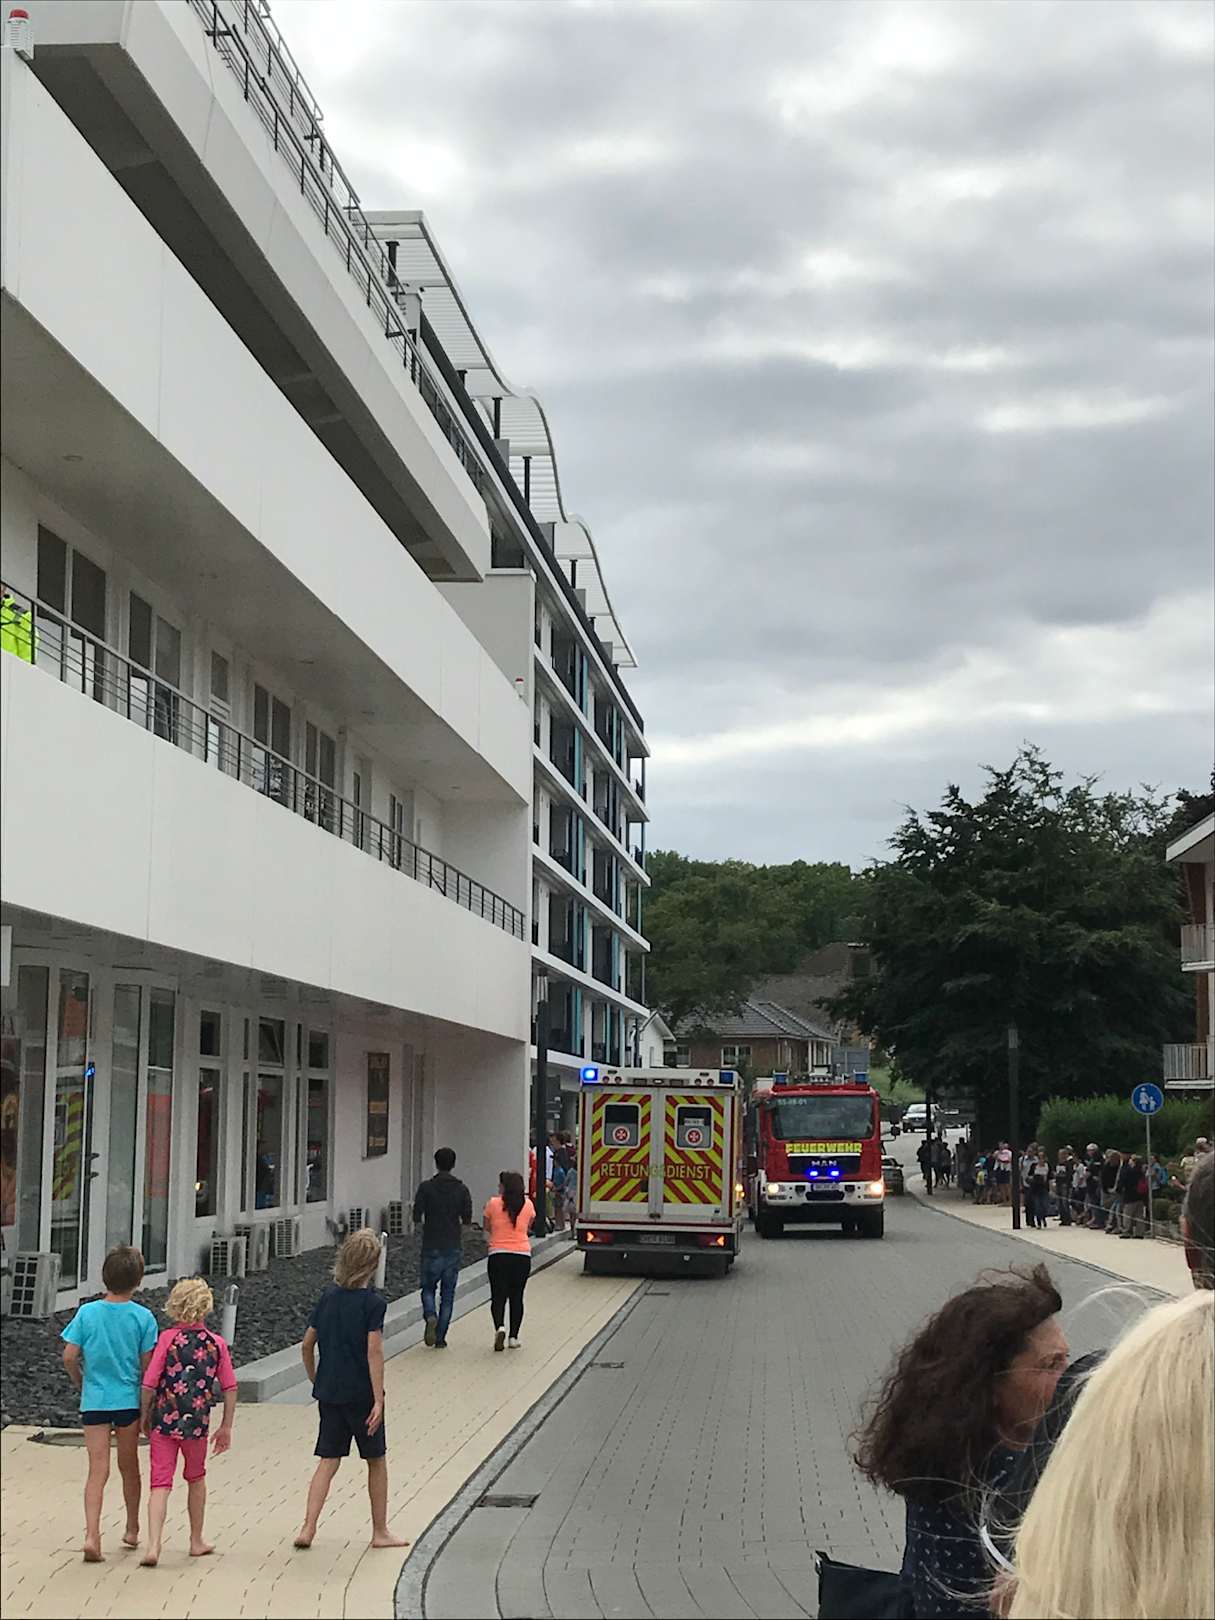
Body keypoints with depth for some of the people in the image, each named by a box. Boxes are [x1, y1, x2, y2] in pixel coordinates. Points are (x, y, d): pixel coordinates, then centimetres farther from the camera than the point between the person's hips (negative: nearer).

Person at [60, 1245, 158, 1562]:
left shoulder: (87, 1313, -4)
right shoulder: (143, 1317, -8)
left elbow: (69, 1358, -5)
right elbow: (147, 1366, -6)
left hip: (94, 1401, 0)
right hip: (129, 1400, 0)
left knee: (97, 1470, 0)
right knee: (129, 1465, 17)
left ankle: (92, 1535, -16)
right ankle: (132, 1530, 31)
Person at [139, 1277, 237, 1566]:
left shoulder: (168, 1338, -7)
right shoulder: (216, 1343, 0)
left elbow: (149, 1383, -9)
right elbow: (230, 1388, 3)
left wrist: (145, 1416, 6)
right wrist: (226, 1427, 12)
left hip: (164, 1421, -2)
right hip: (197, 1423, 2)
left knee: (161, 1483, -1)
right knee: (196, 1478, 23)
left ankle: (153, 1545, -18)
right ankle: (197, 1542, 33)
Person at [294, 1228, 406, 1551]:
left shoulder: (328, 1297, 4)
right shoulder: (373, 1302, -12)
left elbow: (307, 1346, 8)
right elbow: (374, 1353, -17)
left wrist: (316, 1382, 21)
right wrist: (378, 1400, -16)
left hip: (329, 1392, 5)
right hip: (361, 1394, -4)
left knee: (328, 1460, 9)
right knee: (376, 1461, 11)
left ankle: (308, 1528, -3)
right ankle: (380, 1531, 20)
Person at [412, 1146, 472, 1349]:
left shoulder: (426, 1188, -6)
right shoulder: (462, 1189, -2)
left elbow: (416, 1217, -9)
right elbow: (467, 1220, -2)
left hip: (431, 1248, -1)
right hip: (453, 1249, 1)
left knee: (428, 1288, 15)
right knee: (448, 1294, 9)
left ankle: (431, 1317, -14)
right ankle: (440, 1338, 7)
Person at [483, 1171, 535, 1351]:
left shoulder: (493, 1203, -5)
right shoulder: (528, 1205, 1)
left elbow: (487, 1228, 10)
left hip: (498, 1255, -2)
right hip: (522, 1255, 2)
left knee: (498, 1297, 3)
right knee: (516, 1297, 13)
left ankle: (499, 1327, -21)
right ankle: (513, 1337, 12)